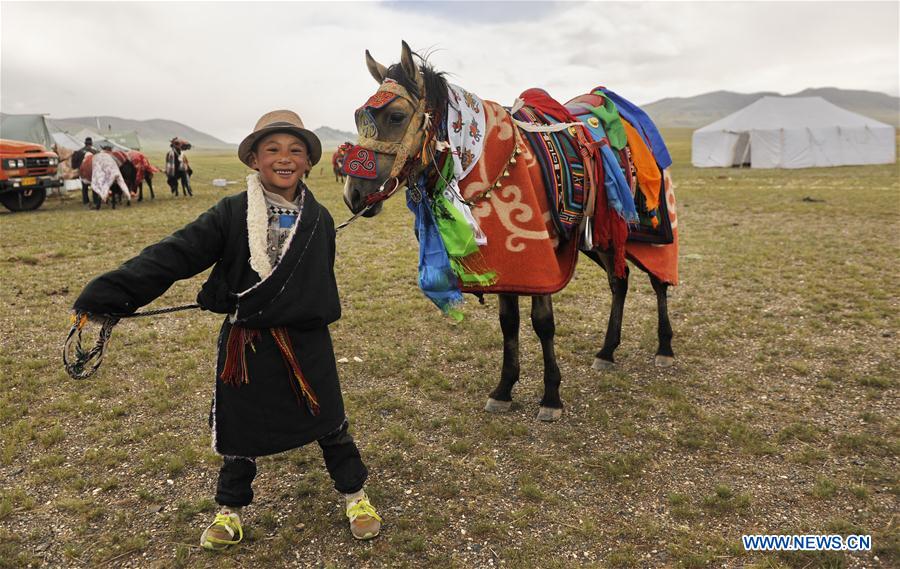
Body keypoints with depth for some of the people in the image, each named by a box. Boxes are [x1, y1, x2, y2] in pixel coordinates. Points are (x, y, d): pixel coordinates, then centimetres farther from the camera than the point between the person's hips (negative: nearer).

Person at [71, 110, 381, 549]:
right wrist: (108, 294, -24)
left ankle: (355, 494, 35)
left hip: (307, 341, 1)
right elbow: (174, 255, -16)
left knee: (328, 421, 12)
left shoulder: (319, 219, -1)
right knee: (241, 429, 14)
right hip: (245, 343, -1)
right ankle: (230, 508, 38)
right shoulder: (232, 214, -9)